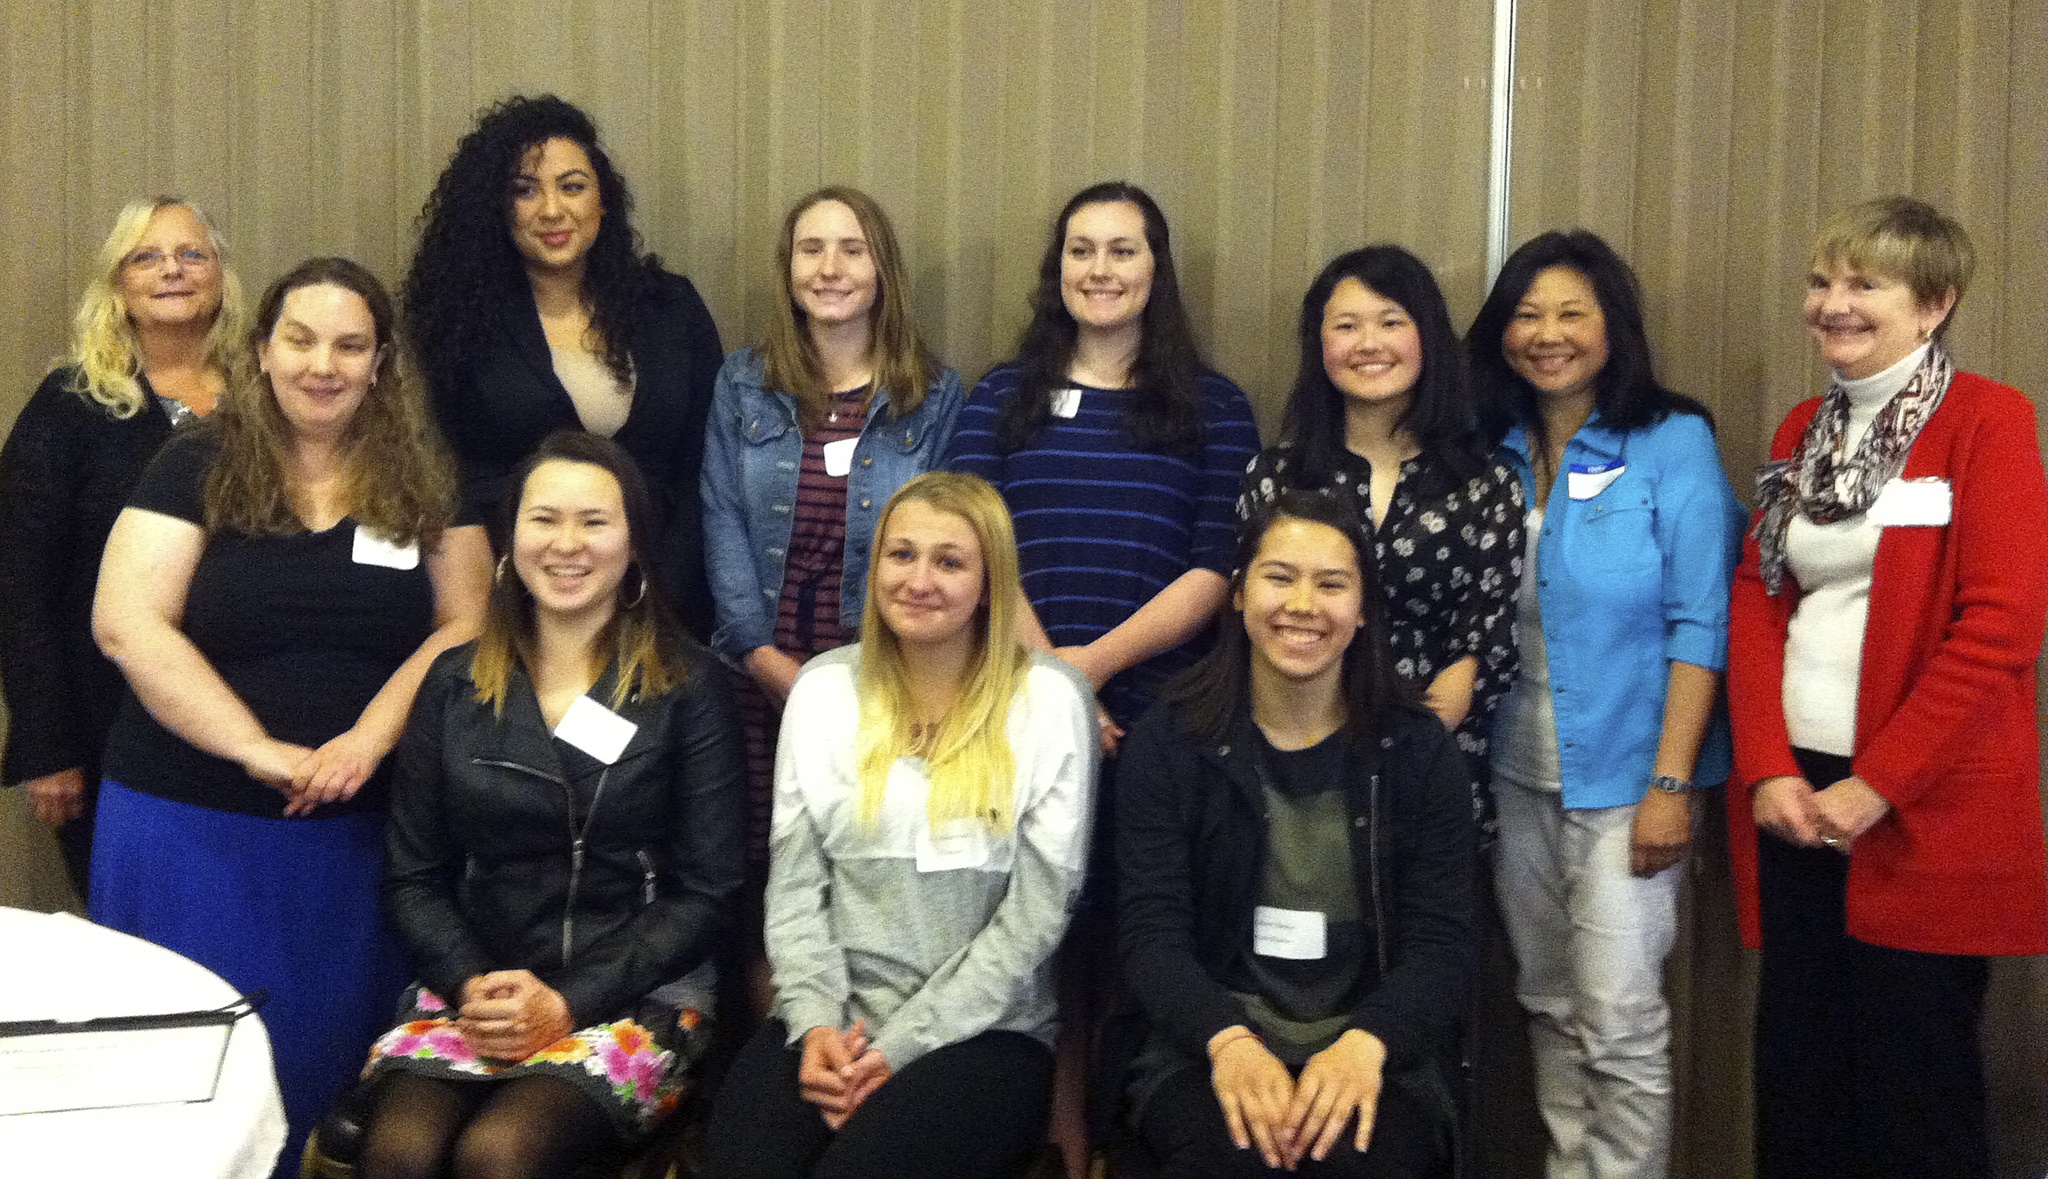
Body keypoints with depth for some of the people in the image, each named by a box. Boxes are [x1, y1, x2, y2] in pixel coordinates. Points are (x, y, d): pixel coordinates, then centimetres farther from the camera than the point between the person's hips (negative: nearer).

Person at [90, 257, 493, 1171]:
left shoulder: (426, 477, 4)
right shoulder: (198, 466, -2)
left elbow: (465, 625, 0)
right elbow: (126, 625, -10)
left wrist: (368, 738, -16)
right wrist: (260, 750, -17)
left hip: (362, 824, 2)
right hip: (189, 821, -1)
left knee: (333, 1059, 10)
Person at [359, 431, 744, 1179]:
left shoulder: (687, 688, 2)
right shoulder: (455, 685, 11)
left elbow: (704, 892, -1)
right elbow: (413, 876, 10)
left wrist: (568, 1001, -11)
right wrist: (470, 986, -9)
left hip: (631, 992, -2)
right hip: (477, 986, 3)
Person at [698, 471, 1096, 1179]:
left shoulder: (1049, 700, -1)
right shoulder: (823, 688, 9)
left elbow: (1036, 911, -5)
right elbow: (795, 882, 8)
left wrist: (899, 1046, -11)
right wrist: (816, 1022, -9)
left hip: (984, 1031, -2)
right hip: (834, 1023, 2)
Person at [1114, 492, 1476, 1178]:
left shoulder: (1419, 752, 7)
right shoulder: (1168, 745, 5)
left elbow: (1443, 941, 0)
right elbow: (1150, 931, -3)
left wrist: (1365, 1043, -22)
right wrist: (1228, 1040, -23)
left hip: (1376, 1050, 1)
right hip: (1203, 1041, 0)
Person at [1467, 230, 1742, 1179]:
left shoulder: (1672, 443, -6)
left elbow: (1698, 623, -9)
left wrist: (1672, 783, -14)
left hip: (1622, 774, -4)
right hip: (1516, 775, 5)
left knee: (1619, 1020, -5)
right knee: (1548, 1005, 12)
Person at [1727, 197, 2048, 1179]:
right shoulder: (1803, 432, 14)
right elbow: (1756, 599, 9)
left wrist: (1877, 786, -15)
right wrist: (1769, 766, -4)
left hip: (1921, 808, -5)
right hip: (1795, 799, 6)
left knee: (1913, 1091, 3)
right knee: (1795, 1064, 11)